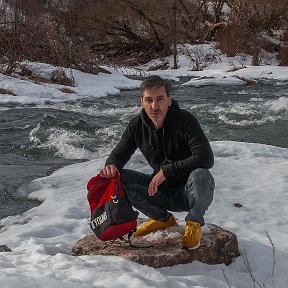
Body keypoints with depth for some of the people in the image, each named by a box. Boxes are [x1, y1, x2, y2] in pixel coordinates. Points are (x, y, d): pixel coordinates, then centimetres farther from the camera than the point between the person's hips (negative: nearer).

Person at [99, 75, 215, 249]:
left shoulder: (185, 120, -21)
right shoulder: (137, 125, -5)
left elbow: (206, 158, -31)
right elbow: (120, 153, 5)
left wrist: (166, 171, -31)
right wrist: (111, 165, -21)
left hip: (189, 191, -5)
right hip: (162, 191, 5)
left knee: (200, 175, -38)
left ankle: (194, 223, -8)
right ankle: (163, 218, 6)